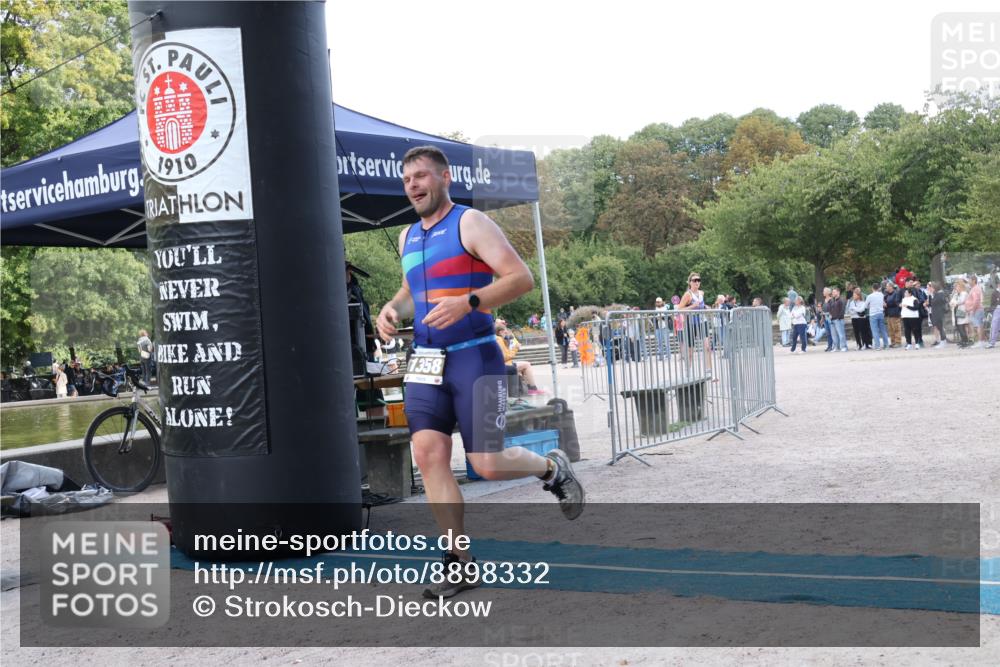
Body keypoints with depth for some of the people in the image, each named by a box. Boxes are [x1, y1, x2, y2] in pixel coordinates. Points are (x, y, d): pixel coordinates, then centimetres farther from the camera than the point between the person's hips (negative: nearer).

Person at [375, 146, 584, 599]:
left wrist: (468, 302, -27)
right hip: (427, 360, 6)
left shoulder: (470, 224, -7)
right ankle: (460, 563, 2)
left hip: (473, 357, -6)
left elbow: (522, 278, -15)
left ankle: (552, 468, 25)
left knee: (487, 464, -9)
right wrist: (392, 309, 9)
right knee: (428, 454, -6)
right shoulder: (408, 237, 15)